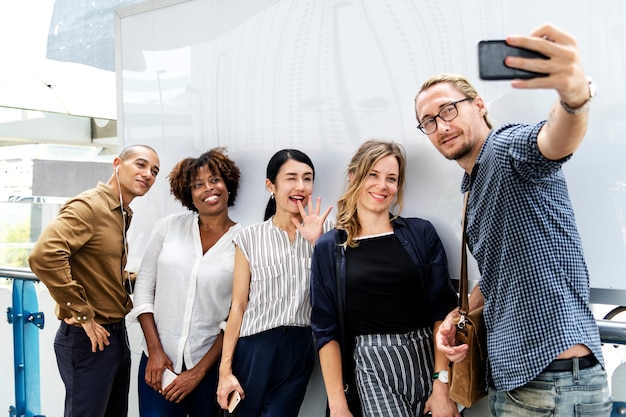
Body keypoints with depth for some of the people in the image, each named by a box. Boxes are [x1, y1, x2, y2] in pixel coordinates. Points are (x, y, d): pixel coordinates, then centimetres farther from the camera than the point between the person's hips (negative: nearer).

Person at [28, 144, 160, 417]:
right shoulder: (88, 206, -16)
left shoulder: (122, 215, 12)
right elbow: (44, 255, -31)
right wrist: (82, 314, -25)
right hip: (89, 339, -9)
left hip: (117, 333, 9)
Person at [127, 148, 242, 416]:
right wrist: (155, 351, -4)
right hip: (159, 362, 1)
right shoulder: (170, 227, 1)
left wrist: (199, 372, -7)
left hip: (211, 365, -1)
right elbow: (143, 286, 3)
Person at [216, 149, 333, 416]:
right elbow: (238, 306, -2)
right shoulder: (250, 238, -2)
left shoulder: (324, 230, 2)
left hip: (300, 350, 1)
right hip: (255, 349, -1)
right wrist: (225, 369, -5)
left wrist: (317, 242, -16)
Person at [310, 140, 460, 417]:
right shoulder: (329, 248, 2)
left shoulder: (421, 234, 2)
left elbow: (442, 310, -1)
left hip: (427, 358, 1)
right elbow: (326, 329, 2)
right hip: (371, 366, -1)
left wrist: (442, 386, -9)